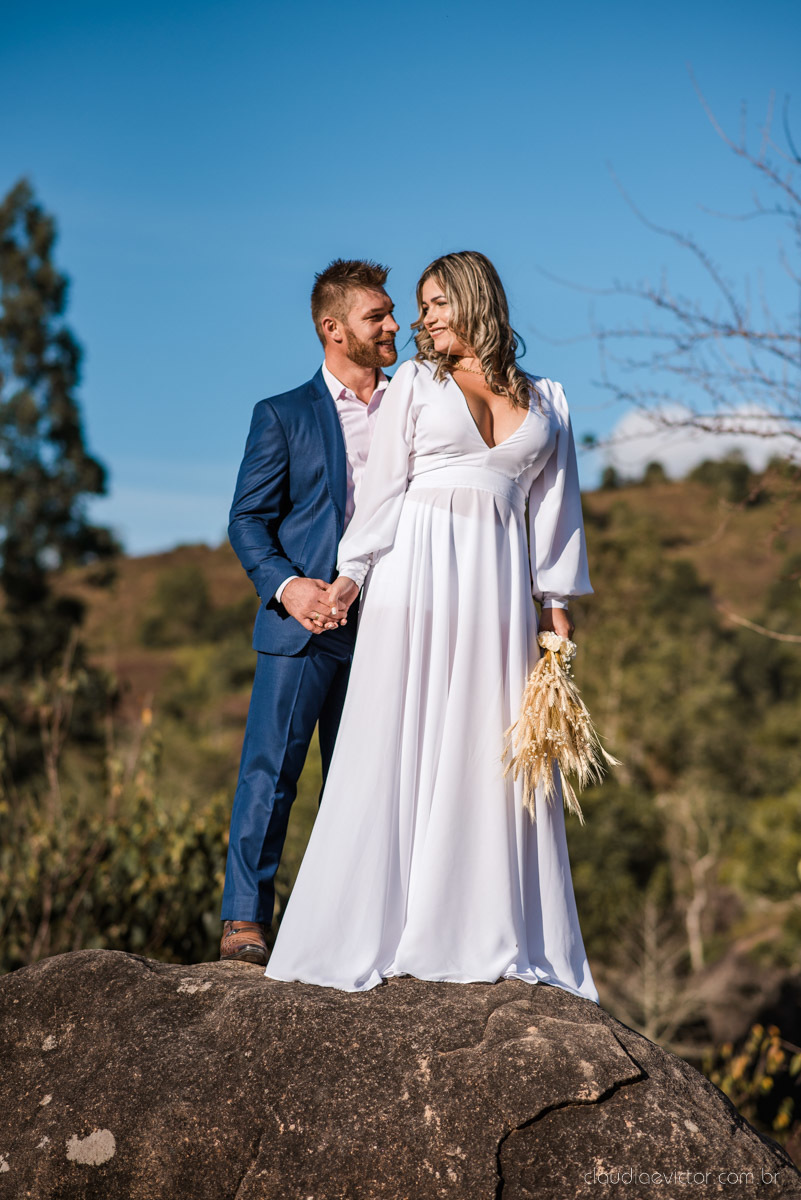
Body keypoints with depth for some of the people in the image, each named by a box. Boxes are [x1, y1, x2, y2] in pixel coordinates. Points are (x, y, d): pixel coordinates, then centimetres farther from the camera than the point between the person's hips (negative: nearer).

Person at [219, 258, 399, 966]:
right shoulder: (282, 416, 6)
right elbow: (248, 519, 3)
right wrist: (285, 585, -14)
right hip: (303, 622, -3)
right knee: (271, 769, -6)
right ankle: (245, 917, 0)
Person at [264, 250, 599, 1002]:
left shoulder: (546, 402, 14)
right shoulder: (416, 381, 9)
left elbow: (553, 507, 14)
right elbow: (384, 486, 4)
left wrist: (559, 604, 9)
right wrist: (351, 573, -4)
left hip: (497, 585, 2)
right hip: (415, 575, -2)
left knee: (494, 756, 2)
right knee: (399, 748, -3)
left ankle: (490, 938, 10)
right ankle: (372, 932, 3)